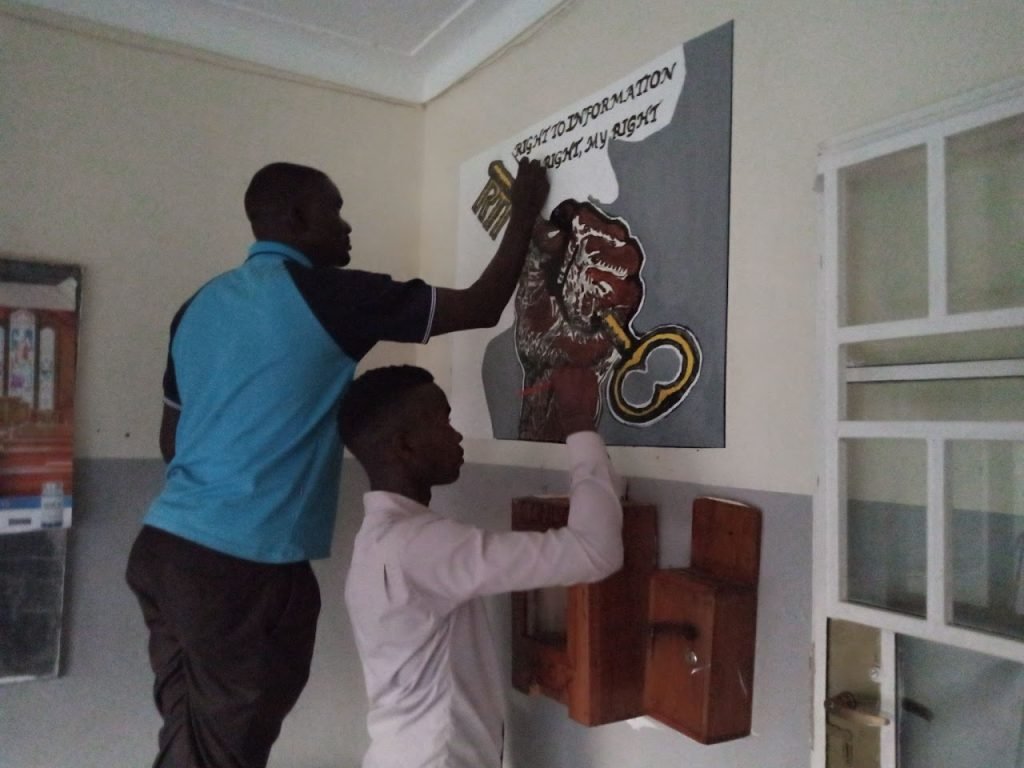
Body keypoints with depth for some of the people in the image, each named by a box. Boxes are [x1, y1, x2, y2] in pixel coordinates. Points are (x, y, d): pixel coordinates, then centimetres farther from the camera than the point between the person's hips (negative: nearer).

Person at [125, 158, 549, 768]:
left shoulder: (201, 304, 11)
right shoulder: (327, 294, -10)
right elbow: (481, 309, -6)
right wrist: (524, 215, 7)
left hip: (165, 546, 7)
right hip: (246, 564, -7)